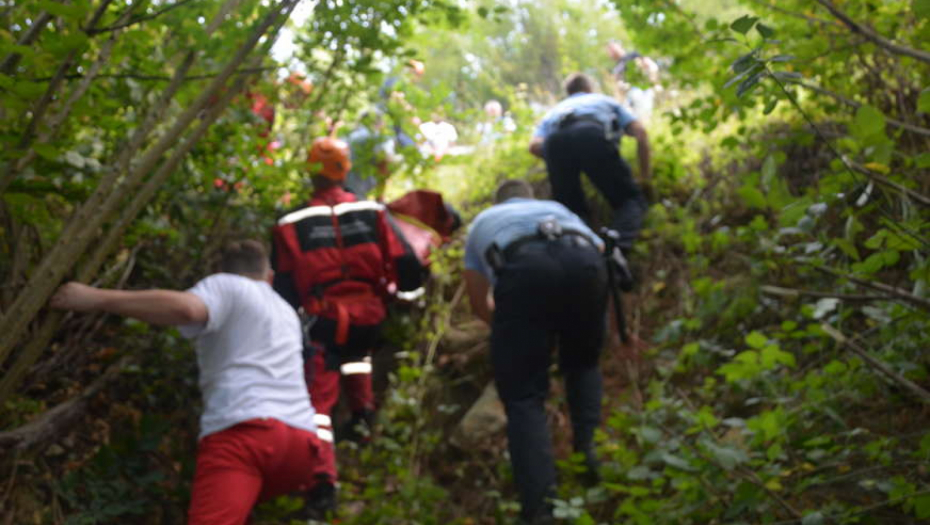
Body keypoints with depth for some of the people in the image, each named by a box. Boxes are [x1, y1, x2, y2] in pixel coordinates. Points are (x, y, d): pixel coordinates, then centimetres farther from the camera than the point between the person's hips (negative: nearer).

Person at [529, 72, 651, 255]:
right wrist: (645, 177, 32)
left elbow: (534, 145, 20)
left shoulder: (554, 111, 43)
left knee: (572, 209, 14)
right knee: (631, 199, 7)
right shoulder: (606, 101, 42)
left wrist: (559, 162, 35)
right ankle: (619, 245, -25)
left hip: (556, 140, 2)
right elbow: (640, 132, 25)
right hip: (593, 134, -2)